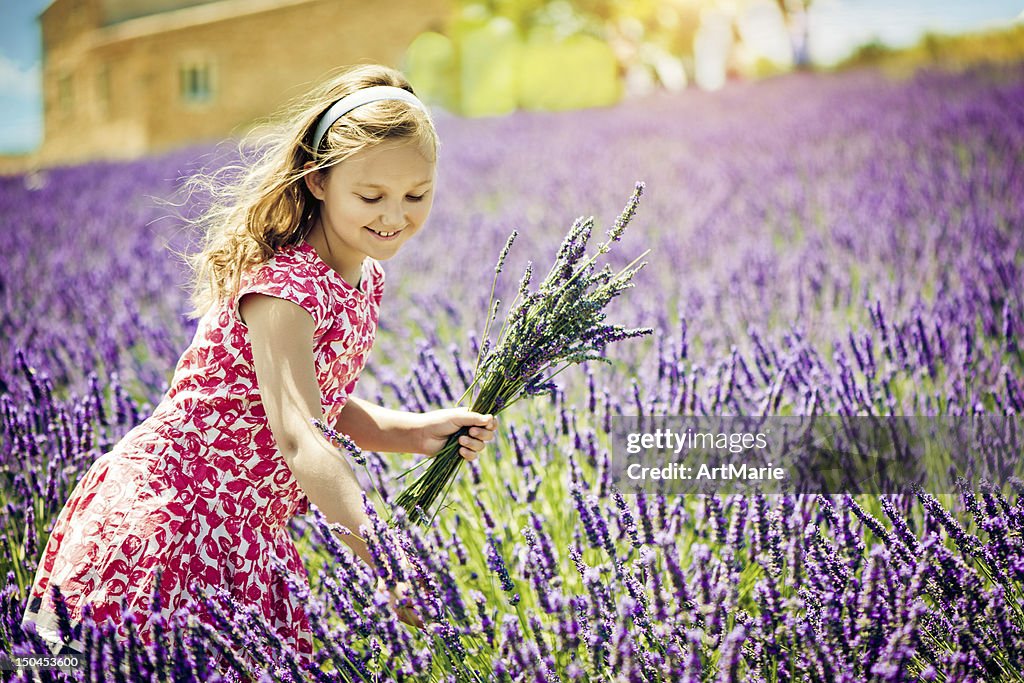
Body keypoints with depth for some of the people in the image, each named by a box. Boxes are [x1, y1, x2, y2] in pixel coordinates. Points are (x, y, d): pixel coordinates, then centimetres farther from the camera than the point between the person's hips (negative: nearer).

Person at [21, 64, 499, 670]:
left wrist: (421, 432, -5)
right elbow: (299, 437, -36)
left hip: (248, 531, 9)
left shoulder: (365, 279, 4)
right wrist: (387, 562, -46)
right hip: (168, 519, -8)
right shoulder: (284, 284, -25)